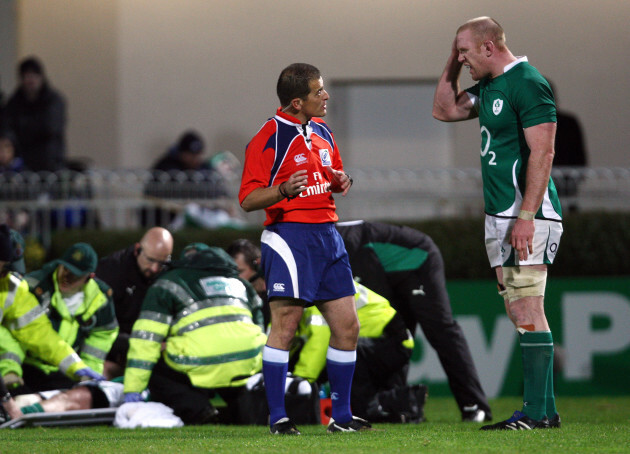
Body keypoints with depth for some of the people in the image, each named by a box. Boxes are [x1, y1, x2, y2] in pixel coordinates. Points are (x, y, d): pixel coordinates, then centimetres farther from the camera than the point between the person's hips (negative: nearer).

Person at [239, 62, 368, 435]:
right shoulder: (269, 138, -9)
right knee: (285, 325, -10)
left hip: (328, 236, 8)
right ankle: (277, 417, -4)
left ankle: (342, 416, 15)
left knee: (347, 326, 6)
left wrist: (342, 181, 5)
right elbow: (248, 199, -11)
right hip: (290, 236, -8)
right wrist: (283, 191, -30)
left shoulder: (322, 131, 15)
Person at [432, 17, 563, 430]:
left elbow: (542, 153, -18)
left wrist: (526, 216, -23)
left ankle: (537, 412, -12)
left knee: (528, 312, -11)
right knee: (519, 314, 8)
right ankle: (544, 409, 10)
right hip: (498, 216, 10)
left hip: (527, 216, -10)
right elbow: (445, 110, 28)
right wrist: (452, 63, 15)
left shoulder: (528, 84, -13)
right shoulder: (489, 86, 16)